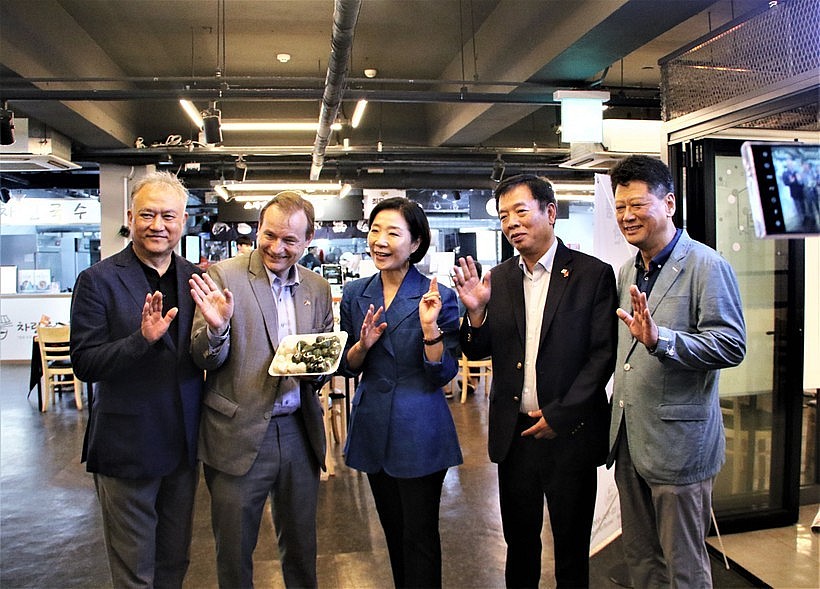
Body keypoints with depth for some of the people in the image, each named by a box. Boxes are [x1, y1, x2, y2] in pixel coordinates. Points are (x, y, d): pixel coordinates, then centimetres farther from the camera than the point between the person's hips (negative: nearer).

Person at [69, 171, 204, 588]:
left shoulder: (196, 279, 3)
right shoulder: (97, 281, -9)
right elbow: (85, 364, -14)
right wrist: (143, 339, -28)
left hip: (183, 445, 4)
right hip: (127, 447, -4)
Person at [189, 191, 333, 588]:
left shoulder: (318, 288, 6)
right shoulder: (223, 277, -8)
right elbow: (206, 361, -9)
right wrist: (216, 328, -30)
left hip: (300, 432, 4)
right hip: (239, 436, -3)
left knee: (301, 548, 20)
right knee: (234, 555, 13)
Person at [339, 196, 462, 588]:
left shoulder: (438, 297, -12)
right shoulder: (355, 294, 1)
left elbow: (443, 375, -13)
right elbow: (348, 367, 5)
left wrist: (430, 326, -27)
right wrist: (363, 345, -15)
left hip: (419, 431, -5)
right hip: (373, 427, 5)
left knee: (419, 537, 7)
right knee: (392, 530, 22)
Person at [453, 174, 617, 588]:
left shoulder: (593, 274, -7)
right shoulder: (497, 278, 4)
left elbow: (604, 354, -9)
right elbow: (477, 352, 5)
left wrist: (559, 415, -14)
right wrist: (476, 311, -15)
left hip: (570, 432, -3)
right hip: (514, 433, 3)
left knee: (572, 551, 14)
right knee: (519, 542, 18)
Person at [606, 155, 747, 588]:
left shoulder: (706, 266, -11)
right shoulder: (627, 271, 13)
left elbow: (731, 345, -19)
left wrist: (659, 339, -30)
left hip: (678, 441, -7)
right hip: (629, 439, 7)